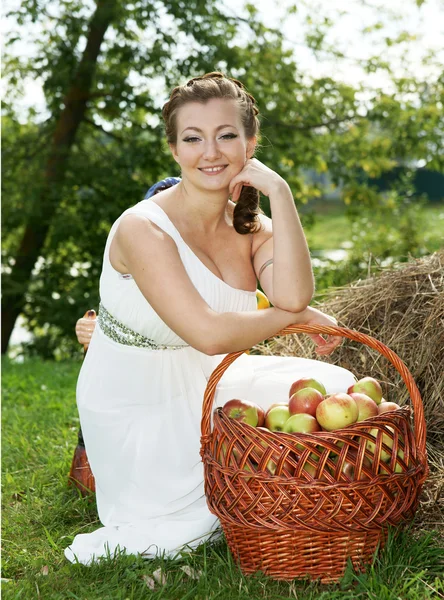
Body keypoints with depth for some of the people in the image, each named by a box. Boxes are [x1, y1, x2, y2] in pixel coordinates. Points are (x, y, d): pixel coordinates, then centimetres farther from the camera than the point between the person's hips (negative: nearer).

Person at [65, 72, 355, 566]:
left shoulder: (251, 226, -1)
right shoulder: (144, 228, -23)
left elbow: (293, 296, -22)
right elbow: (210, 333, -31)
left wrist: (279, 191, -22)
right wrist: (297, 317, -17)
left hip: (206, 386, 7)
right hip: (140, 409, -6)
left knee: (335, 388, -1)